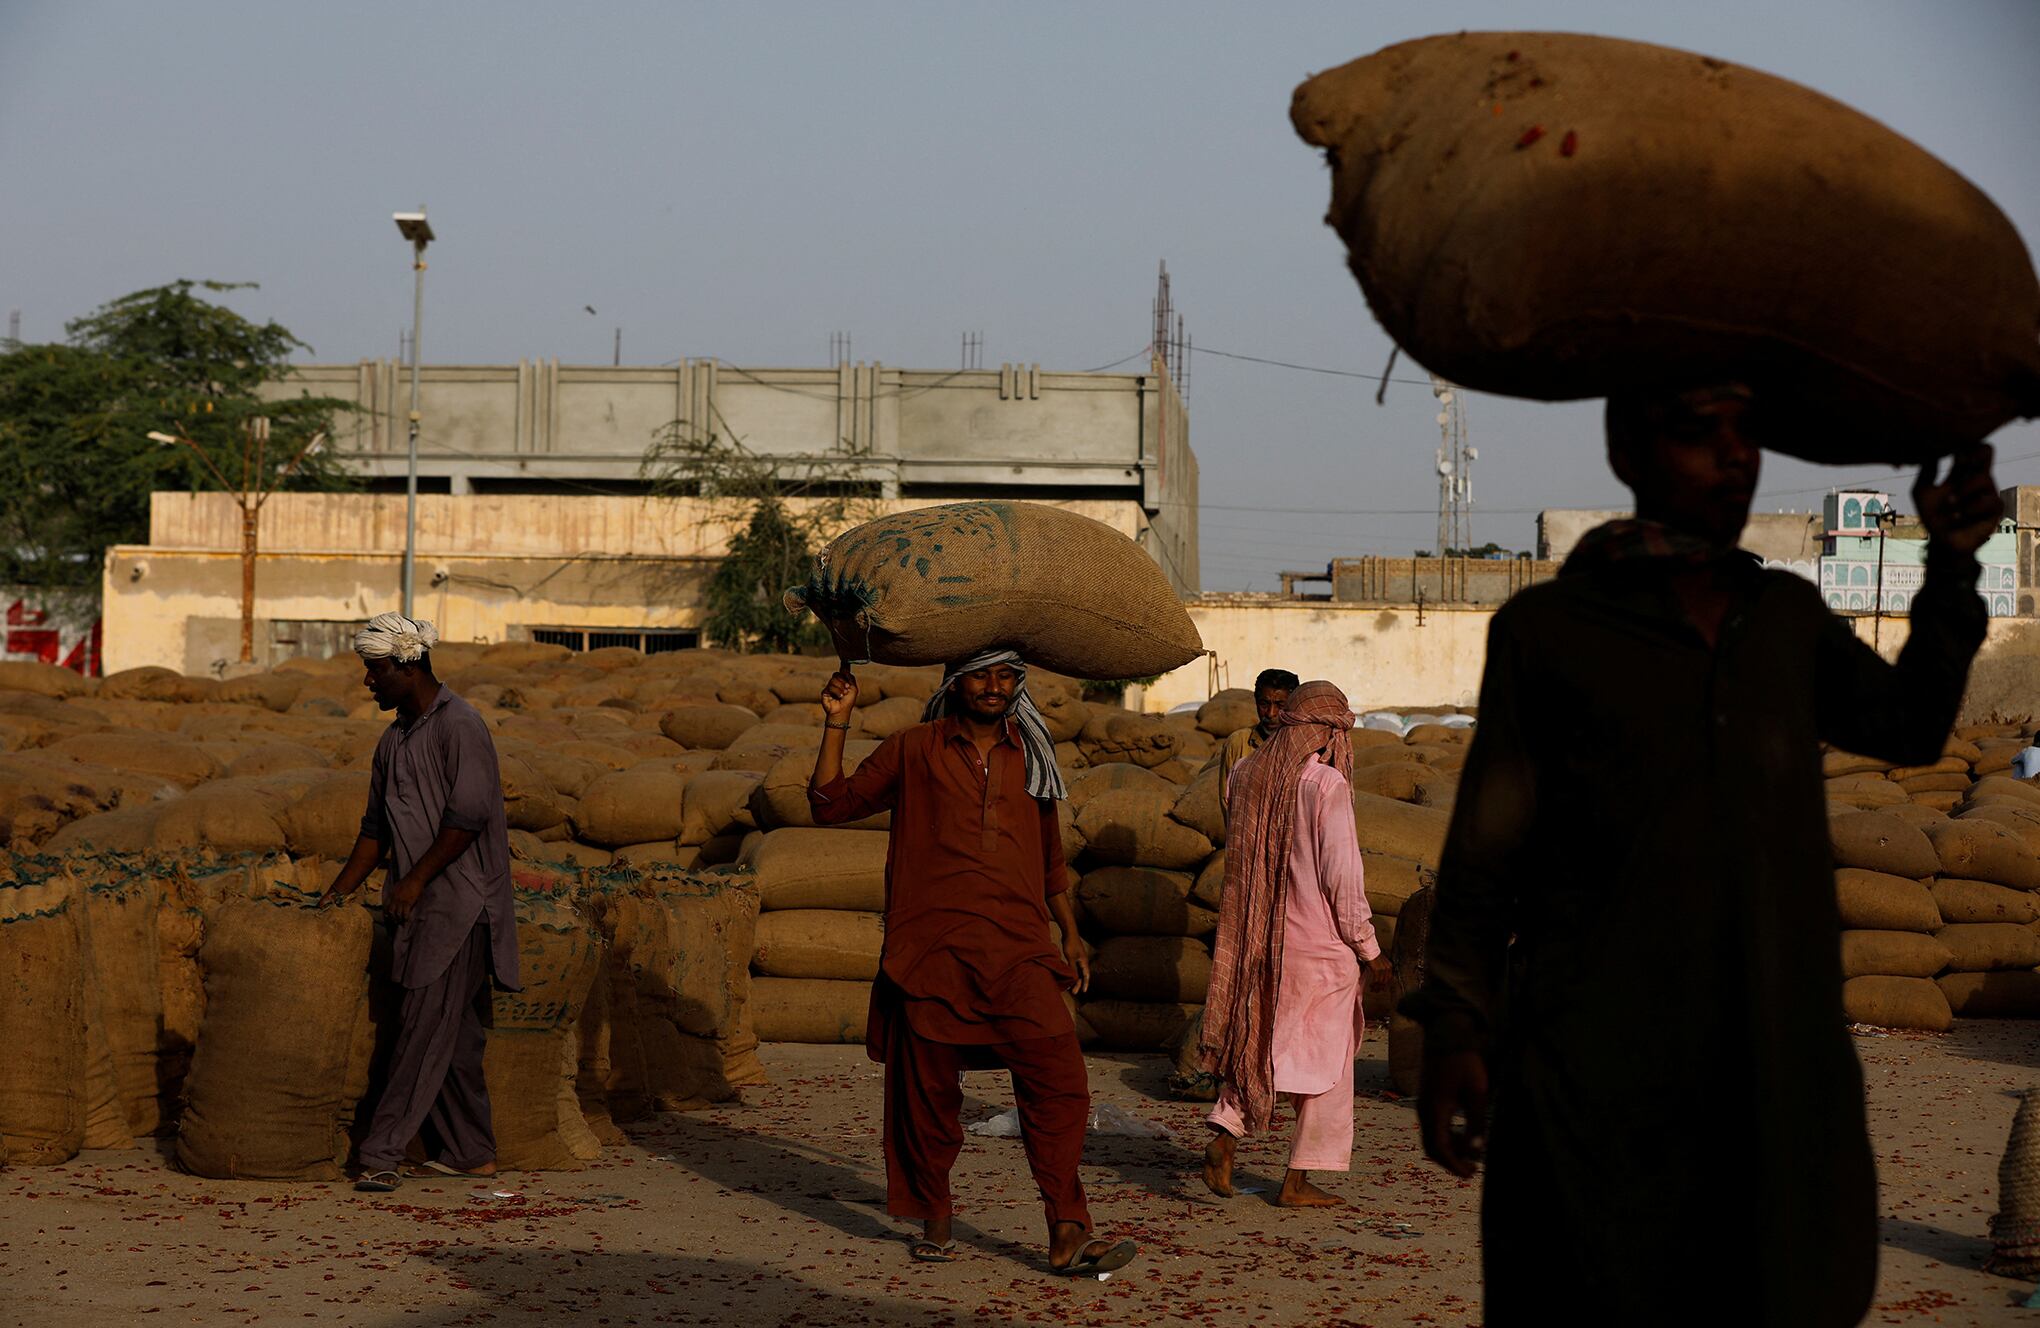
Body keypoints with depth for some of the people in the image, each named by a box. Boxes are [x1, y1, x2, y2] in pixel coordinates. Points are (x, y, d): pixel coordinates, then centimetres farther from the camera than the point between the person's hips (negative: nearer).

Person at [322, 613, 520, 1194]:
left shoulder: (460, 726, -12)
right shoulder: (395, 738, 16)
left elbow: (467, 817, -18)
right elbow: (377, 827, 21)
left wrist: (417, 878, -20)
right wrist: (341, 890, 15)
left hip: (459, 901, -9)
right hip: (422, 906, 9)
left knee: (425, 1031, -11)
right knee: (454, 1036, 10)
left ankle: (382, 1154, -15)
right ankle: (471, 1152, 16)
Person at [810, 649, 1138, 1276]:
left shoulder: (1030, 759, 18)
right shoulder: (913, 751, 9)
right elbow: (831, 804, 6)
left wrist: (1070, 933, 26)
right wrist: (836, 726, -2)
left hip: (1018, 953, 2)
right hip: (931, 951, -2)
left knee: (1059, 1083, -12)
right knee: (928, 1092, 3)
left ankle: (1068, 1235, -12)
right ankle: (936, 1225, 21)